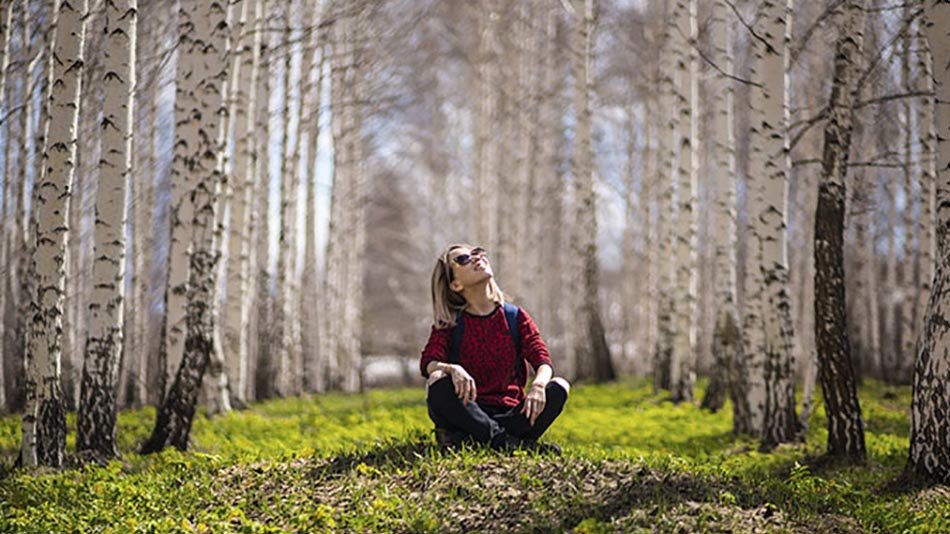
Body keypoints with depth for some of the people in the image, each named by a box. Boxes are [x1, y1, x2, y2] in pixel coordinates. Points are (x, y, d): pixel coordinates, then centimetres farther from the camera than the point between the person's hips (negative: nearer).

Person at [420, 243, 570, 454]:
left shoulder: (516, 317, 8)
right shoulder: (449, 324, 4)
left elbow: (543, 360, -3)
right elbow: (427, 362, -12)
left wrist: (538, 384, -28)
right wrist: (452, 369, -36)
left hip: (509, 415, 2)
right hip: (469, 412, -2)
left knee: (559, 387, -23)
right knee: (438, 382, -30)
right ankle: (507, 442, -33)